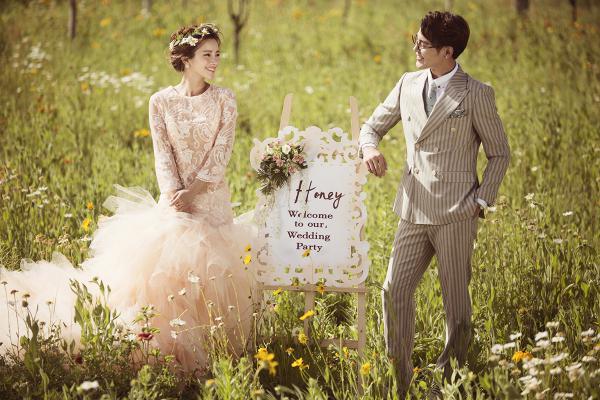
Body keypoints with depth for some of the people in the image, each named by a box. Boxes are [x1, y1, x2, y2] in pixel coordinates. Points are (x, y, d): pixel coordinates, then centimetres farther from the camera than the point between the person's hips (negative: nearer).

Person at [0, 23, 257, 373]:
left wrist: (192, 193, -14)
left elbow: (221, 155, -4)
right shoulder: (162, 101, 5)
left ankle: (202, 353, -4)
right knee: (164, 259, -15)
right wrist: (175, 195, -16)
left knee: (206, 269, -11)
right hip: (175, 197, 1)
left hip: (213, 198, -1)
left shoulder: (225, 100, 3)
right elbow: (163, 155, -1)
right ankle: (166, 344, -9)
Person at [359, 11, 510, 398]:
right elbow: (372, 126, 20)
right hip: (414, 211, 5)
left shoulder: (476, 95, -5)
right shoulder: (408, 84, 9)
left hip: (455, 212, -5)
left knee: (456, 299, 4)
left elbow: (499, 153, 2)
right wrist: (370, 148, -3)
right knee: (395, 291, 1)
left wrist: (481, 201, -8)